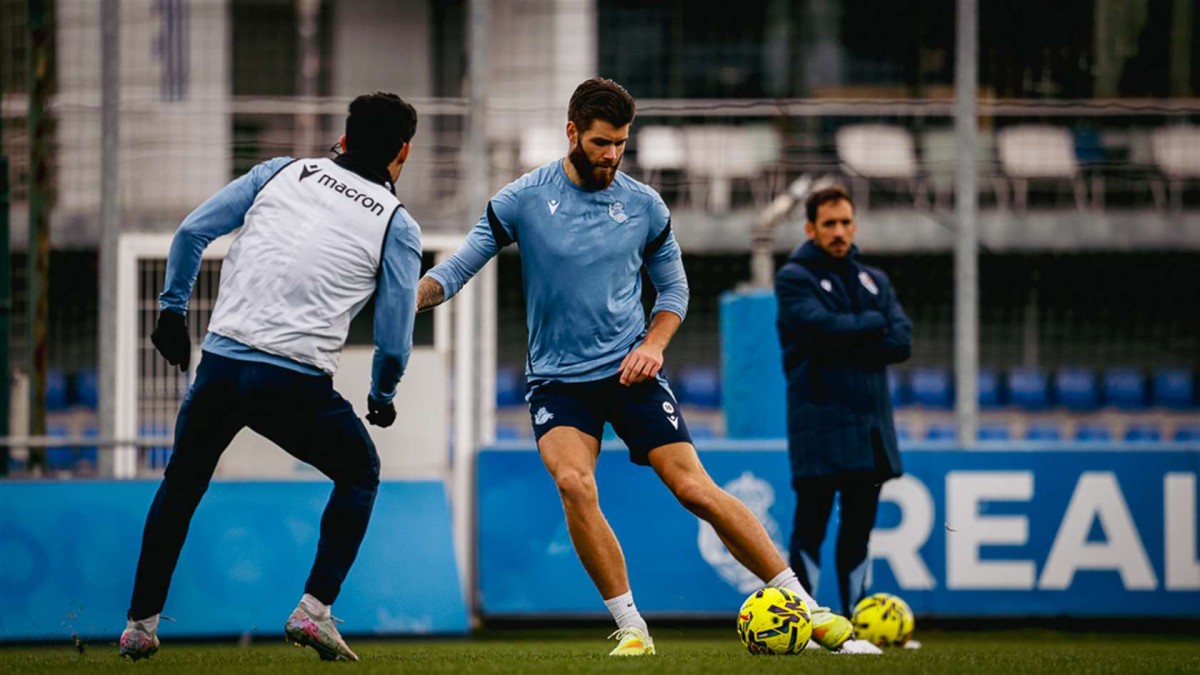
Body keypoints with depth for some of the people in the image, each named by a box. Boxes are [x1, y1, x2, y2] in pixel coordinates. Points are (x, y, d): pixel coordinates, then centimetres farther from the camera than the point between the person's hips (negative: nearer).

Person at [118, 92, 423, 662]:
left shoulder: (280, 173, 12)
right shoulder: (397, 225, 5)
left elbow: (192, 231, 7)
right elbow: (394, 339, 3)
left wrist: (172, 310, 18)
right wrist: (382, 398, 22)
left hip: (220, 364, 3)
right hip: (298, 381, -2)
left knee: (181, 485, 25)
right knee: (360, 474, 24)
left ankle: (140, 623, 25)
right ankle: (313, 610, 11)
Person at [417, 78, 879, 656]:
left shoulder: (644, 206, 1)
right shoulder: (523, 200, -4)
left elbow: (674, 288, 13)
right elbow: (456, 270, -1)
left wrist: (653, 343, -5)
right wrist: (405, 298, -20)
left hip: (629, 371, 1)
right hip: (557, 379, -1)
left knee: (694, 487, -7)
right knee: (573, 483, -26)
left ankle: (803, 606, 1)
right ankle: (631, 629, -15)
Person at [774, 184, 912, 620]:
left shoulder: (874, 282, 18)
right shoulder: (794, 278, 1)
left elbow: (901, 342, 3)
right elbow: (822, 327, -17)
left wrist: (844, 351, -10)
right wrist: (873, 324, -3)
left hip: (871, 428, 6)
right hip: (821, 429, -6)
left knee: (858, 530, 9)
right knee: (811, 528, -8)